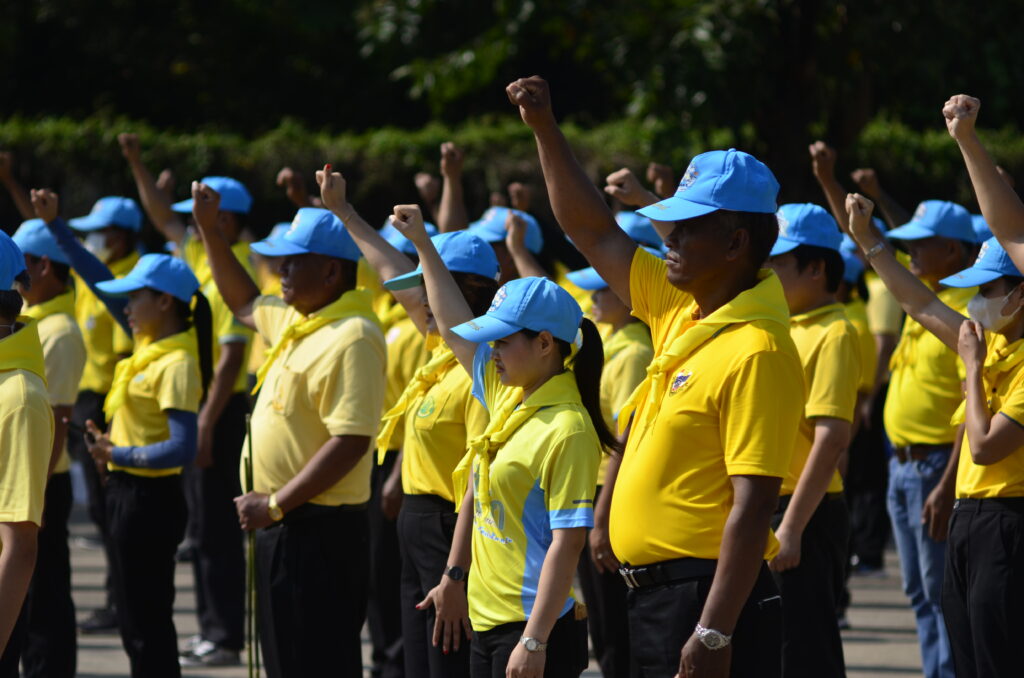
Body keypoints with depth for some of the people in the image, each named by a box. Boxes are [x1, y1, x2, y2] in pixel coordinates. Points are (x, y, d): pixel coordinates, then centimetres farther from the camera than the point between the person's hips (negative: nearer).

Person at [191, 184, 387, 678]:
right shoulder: (296, 321, 11)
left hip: (318, 531, -10)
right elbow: (244, 303, 32)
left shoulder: (352, 338, -19)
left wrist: (276, 504, -22)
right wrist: (209, 229, 23)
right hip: (282, 527, 10)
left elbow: (350, 442, -25)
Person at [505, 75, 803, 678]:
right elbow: (595, 233, 22)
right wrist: (545, 129, 15)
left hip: (707, 597, -10)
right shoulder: (680, 309, 9)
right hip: (656, 593, 10)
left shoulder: (756, 352, -18)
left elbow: (752, 506, -22)